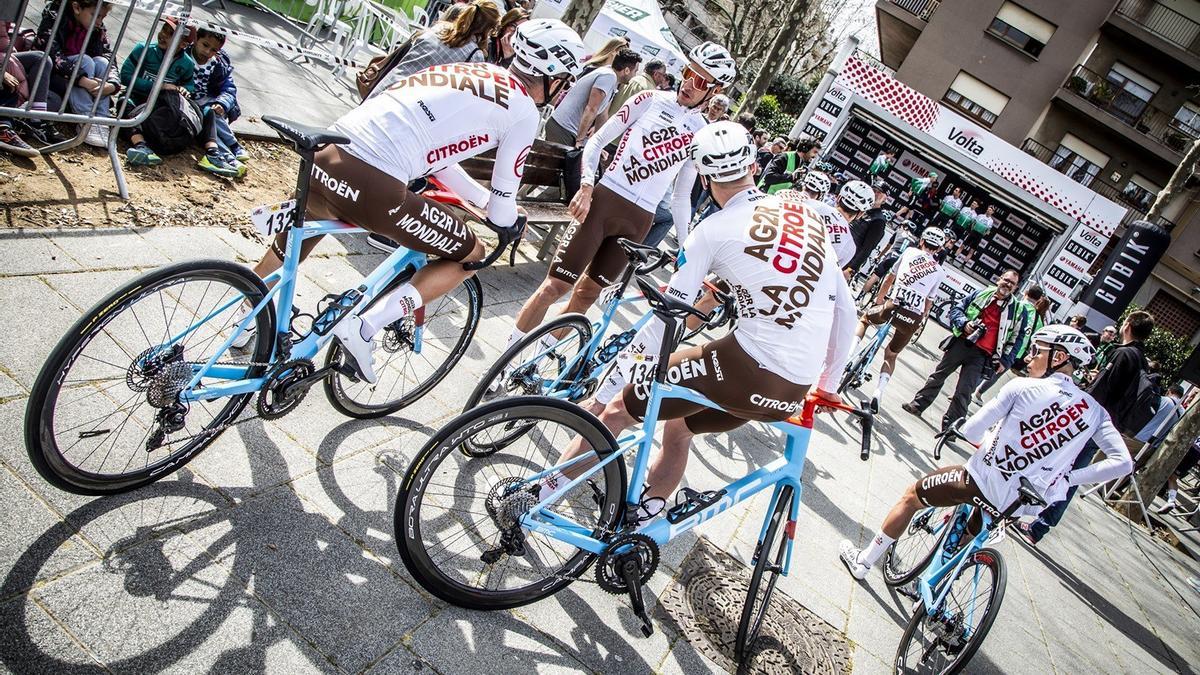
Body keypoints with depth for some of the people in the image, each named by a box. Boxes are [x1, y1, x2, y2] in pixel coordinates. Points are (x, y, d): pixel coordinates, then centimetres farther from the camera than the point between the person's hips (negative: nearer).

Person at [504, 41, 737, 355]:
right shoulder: (650, 100, 2)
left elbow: (681, 194, 16)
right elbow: (597, 141, 2)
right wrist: (586, 186, -13)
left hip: (637, 221, 3)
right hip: (602, 201, -3)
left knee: (588, 291, 8)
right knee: (556, 284, -7)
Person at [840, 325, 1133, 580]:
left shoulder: (1022, 387, -11)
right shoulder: (1094, 411, 2)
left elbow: (971, 431, -13)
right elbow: (1122, 462, -6)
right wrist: (1068, 478, 0)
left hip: (983, 481, -5)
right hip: (1024, 504, 5)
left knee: (911, 497, 18)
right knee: (972, 536, 34)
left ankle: (864, 561, 27)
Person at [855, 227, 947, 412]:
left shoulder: (910, 251, 12)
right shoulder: (939, 271, 16)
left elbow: (889, 279, 18)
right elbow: (929, 303, 16)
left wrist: (878, 300, 31)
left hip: (894, 306, -2)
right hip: (914, 317, 2)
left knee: (864, 319, 31)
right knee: (891, 356, 22)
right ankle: (878, 392, 2)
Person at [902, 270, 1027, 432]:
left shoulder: (1018, 310, 7)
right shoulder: (982, 293, 9)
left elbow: (1017, 337, 9)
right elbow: (957, 308, 9)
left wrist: (1005, 360, 1)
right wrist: (964, 323, -11)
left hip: (981, 355, -2)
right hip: (962, 343, 2)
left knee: (964, 392, -3)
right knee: (938, 375, 10)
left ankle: (949, 427, 3)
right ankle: (918, 404, 23)